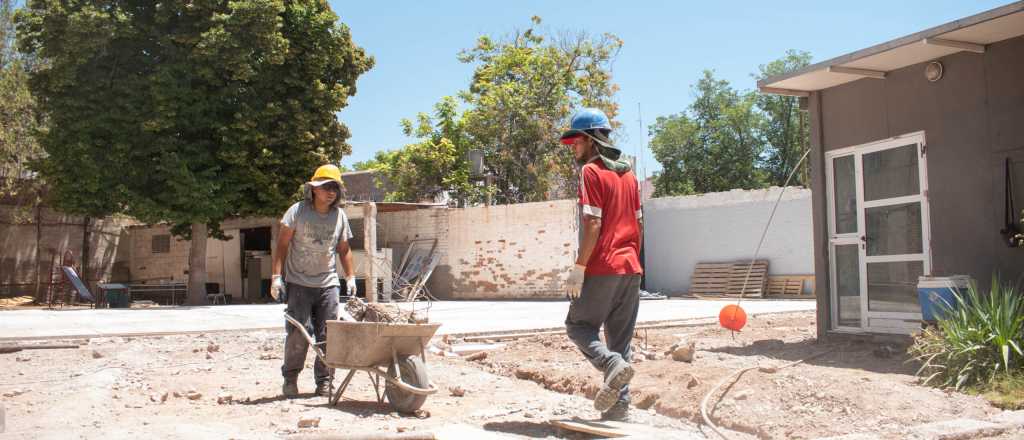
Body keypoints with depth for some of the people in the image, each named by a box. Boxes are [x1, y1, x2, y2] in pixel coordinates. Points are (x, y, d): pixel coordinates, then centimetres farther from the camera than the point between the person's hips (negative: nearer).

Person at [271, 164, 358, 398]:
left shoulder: (340, 216, 7)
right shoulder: (297, 211, -4)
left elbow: (344, 250, 16)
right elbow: (282, 245, -4)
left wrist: (350, 277, 10)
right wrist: (276, 276, -10)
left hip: (328, 284, 3)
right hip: (299, 283, -3)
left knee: (328, 335, 2)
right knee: (297, 333, -4)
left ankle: (324, 381, 12)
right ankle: (290, 378, 13)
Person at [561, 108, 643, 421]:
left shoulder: (591, 171, -8)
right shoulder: (628, 174, 15)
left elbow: (593, 224, -16)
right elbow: (638, 224, 16)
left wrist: (578, 268, -14)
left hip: (601, 268, -7)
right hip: (631, 269, 7)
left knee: (578, 325, 7)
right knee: (621, 341, 10)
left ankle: (612, 364, -17)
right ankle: (619, 406, 7)